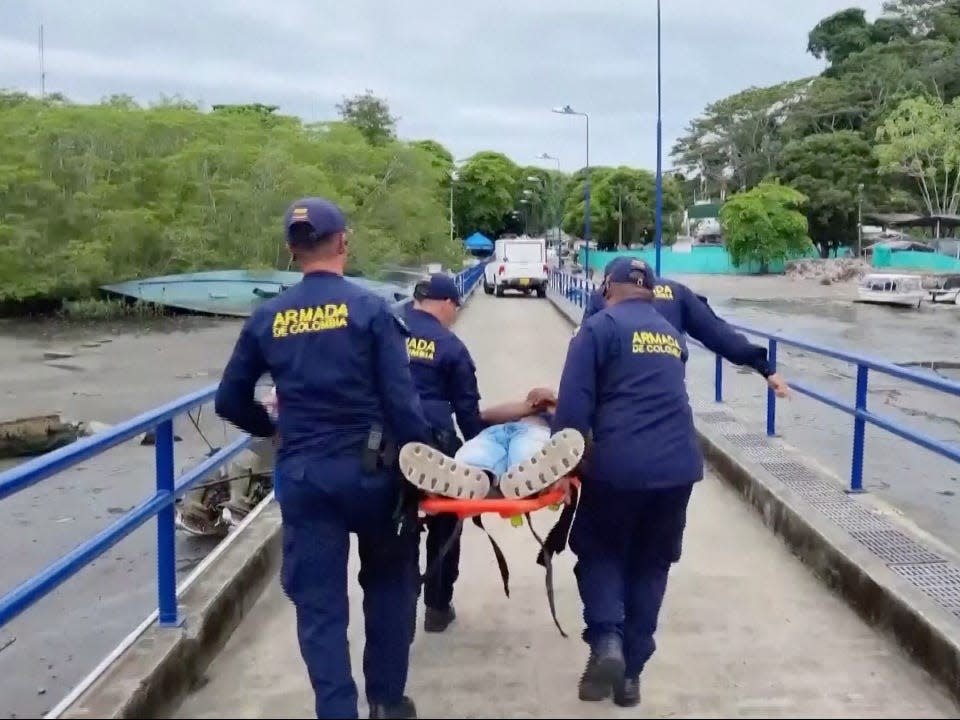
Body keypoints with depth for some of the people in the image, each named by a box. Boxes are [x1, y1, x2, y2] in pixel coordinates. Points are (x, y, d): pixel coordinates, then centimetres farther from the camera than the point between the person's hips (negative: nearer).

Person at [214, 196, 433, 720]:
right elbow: (402, 400, -13)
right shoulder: (370, 309, -8)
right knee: (389, 583, 20)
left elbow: (229, 402, 9)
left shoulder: (266, 319, 1)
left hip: (302, 475, 2)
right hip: (370, 468, -1)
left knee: (318, 601, 9)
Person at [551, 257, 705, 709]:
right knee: (651, 565, 17)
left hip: (617, 465, -5)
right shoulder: (673, 335, 20)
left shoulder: (600, 327, 0)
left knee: (599, 553, 17)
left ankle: (606, 641, -2)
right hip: (678, 465, 5)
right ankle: (631, 672, 22)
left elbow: (574, 403, -9)